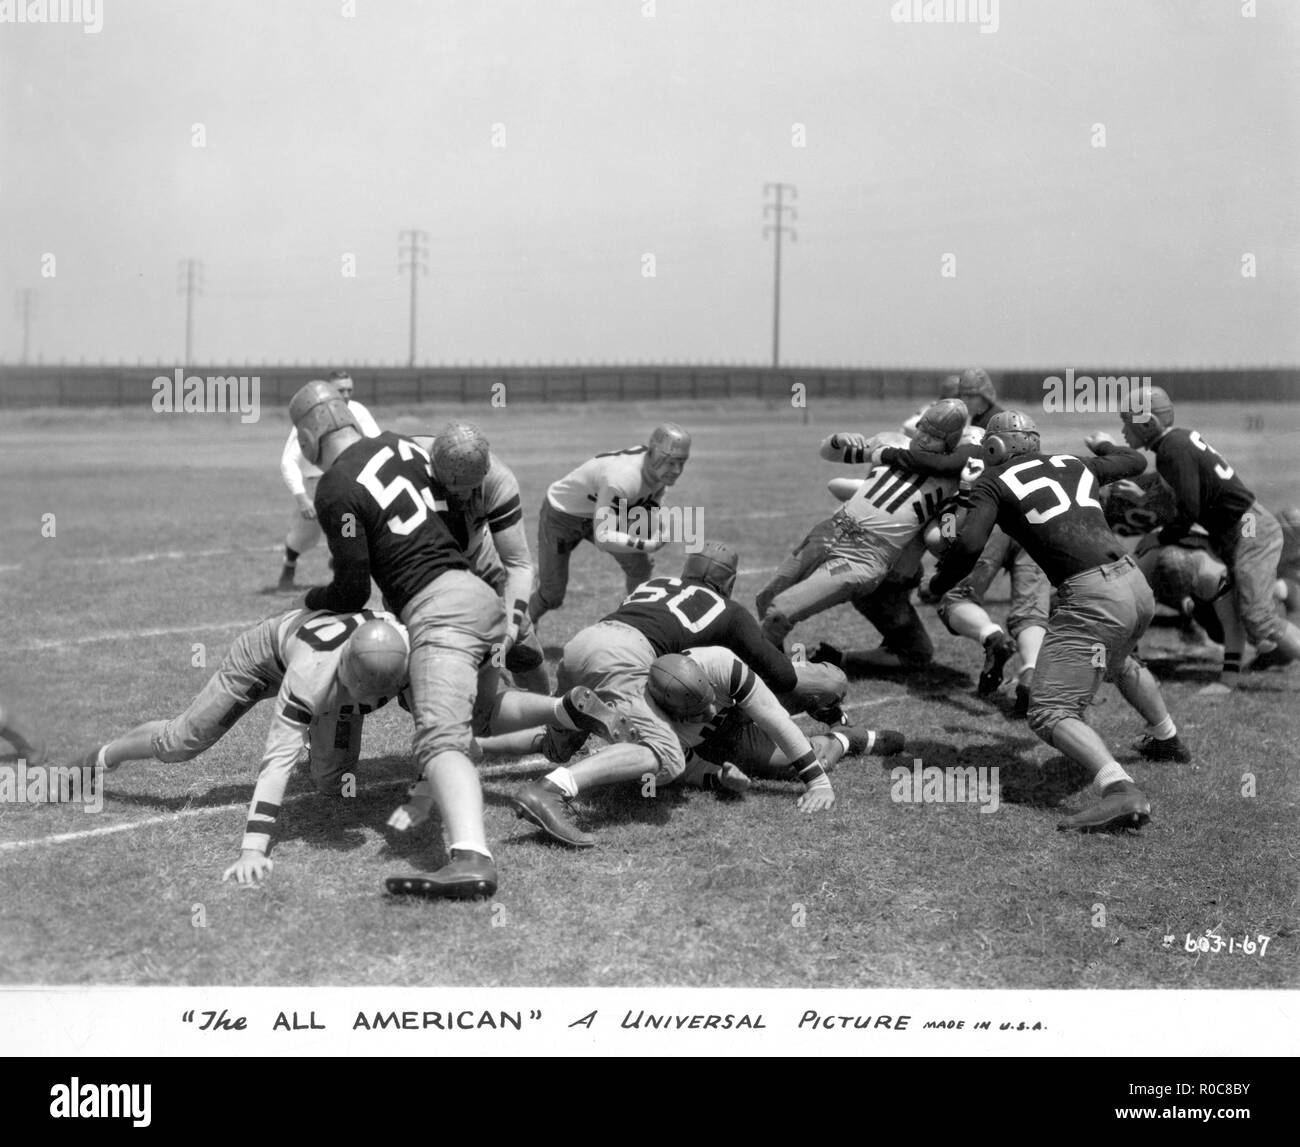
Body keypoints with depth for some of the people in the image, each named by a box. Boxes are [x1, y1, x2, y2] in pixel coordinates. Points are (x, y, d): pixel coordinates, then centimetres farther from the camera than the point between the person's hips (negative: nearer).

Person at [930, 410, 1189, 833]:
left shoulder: (994, 482, 4)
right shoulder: (1073, 464, 21)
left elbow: (970, 544, -11)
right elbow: (1135, 462, 38)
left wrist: (937, 585, 6)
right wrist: (1104, 446, 58)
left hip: (1092, 597, -8)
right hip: (1136, 583, 8)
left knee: (1050, 714, -9)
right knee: (1117, 661, 38)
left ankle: (1121, 790, -30)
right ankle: (1167, 739, 58)